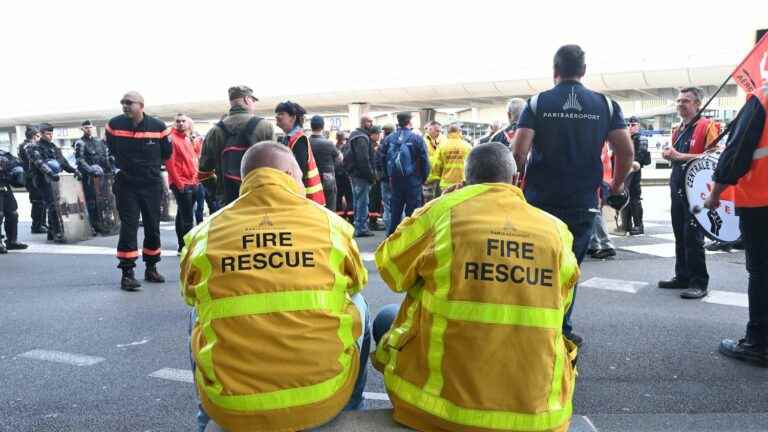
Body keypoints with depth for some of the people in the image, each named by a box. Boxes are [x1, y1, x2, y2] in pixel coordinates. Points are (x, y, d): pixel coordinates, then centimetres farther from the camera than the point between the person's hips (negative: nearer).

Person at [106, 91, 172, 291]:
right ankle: (127, 273, -2)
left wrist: (150, 166, 9)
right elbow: (111, 150, 13)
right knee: (128, 226, -7)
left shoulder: (158, 126, -6)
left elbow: (166, 153, 8)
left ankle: (151, 268, 24)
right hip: (126, 184, -1)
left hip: (152, 184, 1)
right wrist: (124, 165, 12)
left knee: (153, 227, 9)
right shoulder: (114, 124, -5)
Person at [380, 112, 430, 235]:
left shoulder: (389, 139, 2)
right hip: (413, 180, -4)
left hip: (395, 180, 4)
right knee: (412, 211, 3)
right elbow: (424, 160, -9)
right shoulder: (417, 139, -9)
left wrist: (389, 177, 12)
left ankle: (391, 235, 20)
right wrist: (424, 178, 3)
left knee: (395, 211, 14)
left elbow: (383, 159, 4)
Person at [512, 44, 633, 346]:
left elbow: (518, 151, -13)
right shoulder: (605, 105, 3)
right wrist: (617, 184, 15)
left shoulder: (537, 103, -1)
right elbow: (626, 151, -1)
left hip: (540, 199, -1)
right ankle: (560, 329, 15)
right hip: (583, 202, 1)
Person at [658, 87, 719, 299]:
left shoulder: (707, 126, -7)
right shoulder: (677, 130, 17)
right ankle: (682, 276, 20)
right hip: (678, 189, 8)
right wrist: (670, 155, 6)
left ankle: (699, 282, 0)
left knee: (693, 237, -8)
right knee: (680, 236, 11)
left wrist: (680, 156, -19)